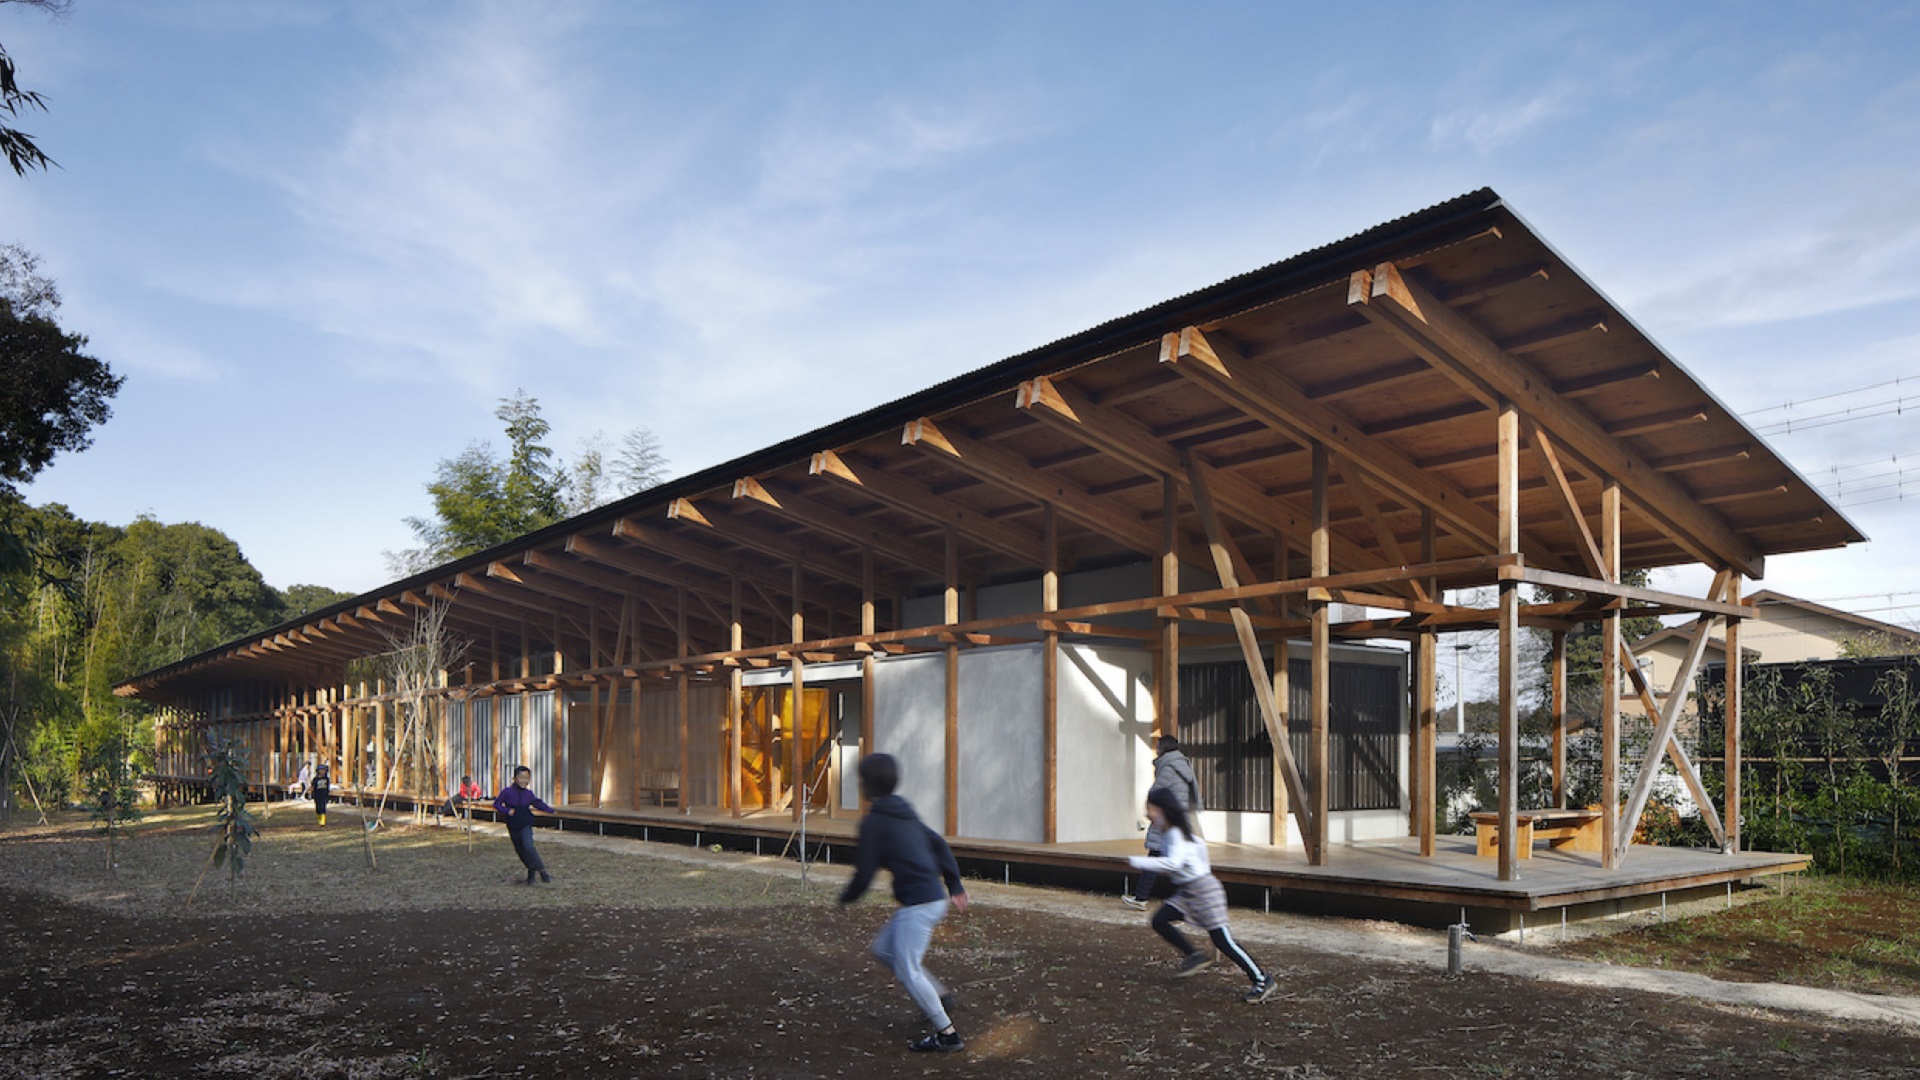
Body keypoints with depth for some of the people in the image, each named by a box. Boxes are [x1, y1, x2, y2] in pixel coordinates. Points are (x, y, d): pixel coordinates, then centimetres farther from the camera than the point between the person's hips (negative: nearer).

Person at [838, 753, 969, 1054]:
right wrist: (955, 885, 22)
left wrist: (846, 898, 9)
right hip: (935, 897, 9)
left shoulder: (873, 822, -11)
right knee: (883, 947, 21)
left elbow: (865, 873, -11)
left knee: (907, 971, -2)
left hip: (917, 904, -9)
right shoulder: (905, 812, 15)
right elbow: (938, 843, 19)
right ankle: (938, 994, 23)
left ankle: (947, 1034, 3)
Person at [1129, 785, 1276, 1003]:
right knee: (1159, 921, -3)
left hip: (1203, 888, -9)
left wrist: (1138, 861, -34)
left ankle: (1262, 981, 4)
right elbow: (1199, 844, 23)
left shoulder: (1176, 834, -21)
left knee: (1222, 940, -7)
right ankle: (1195, 956, 10)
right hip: (1185, 891, 9)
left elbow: (1173, 862, -37)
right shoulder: (1170, 832, 8)